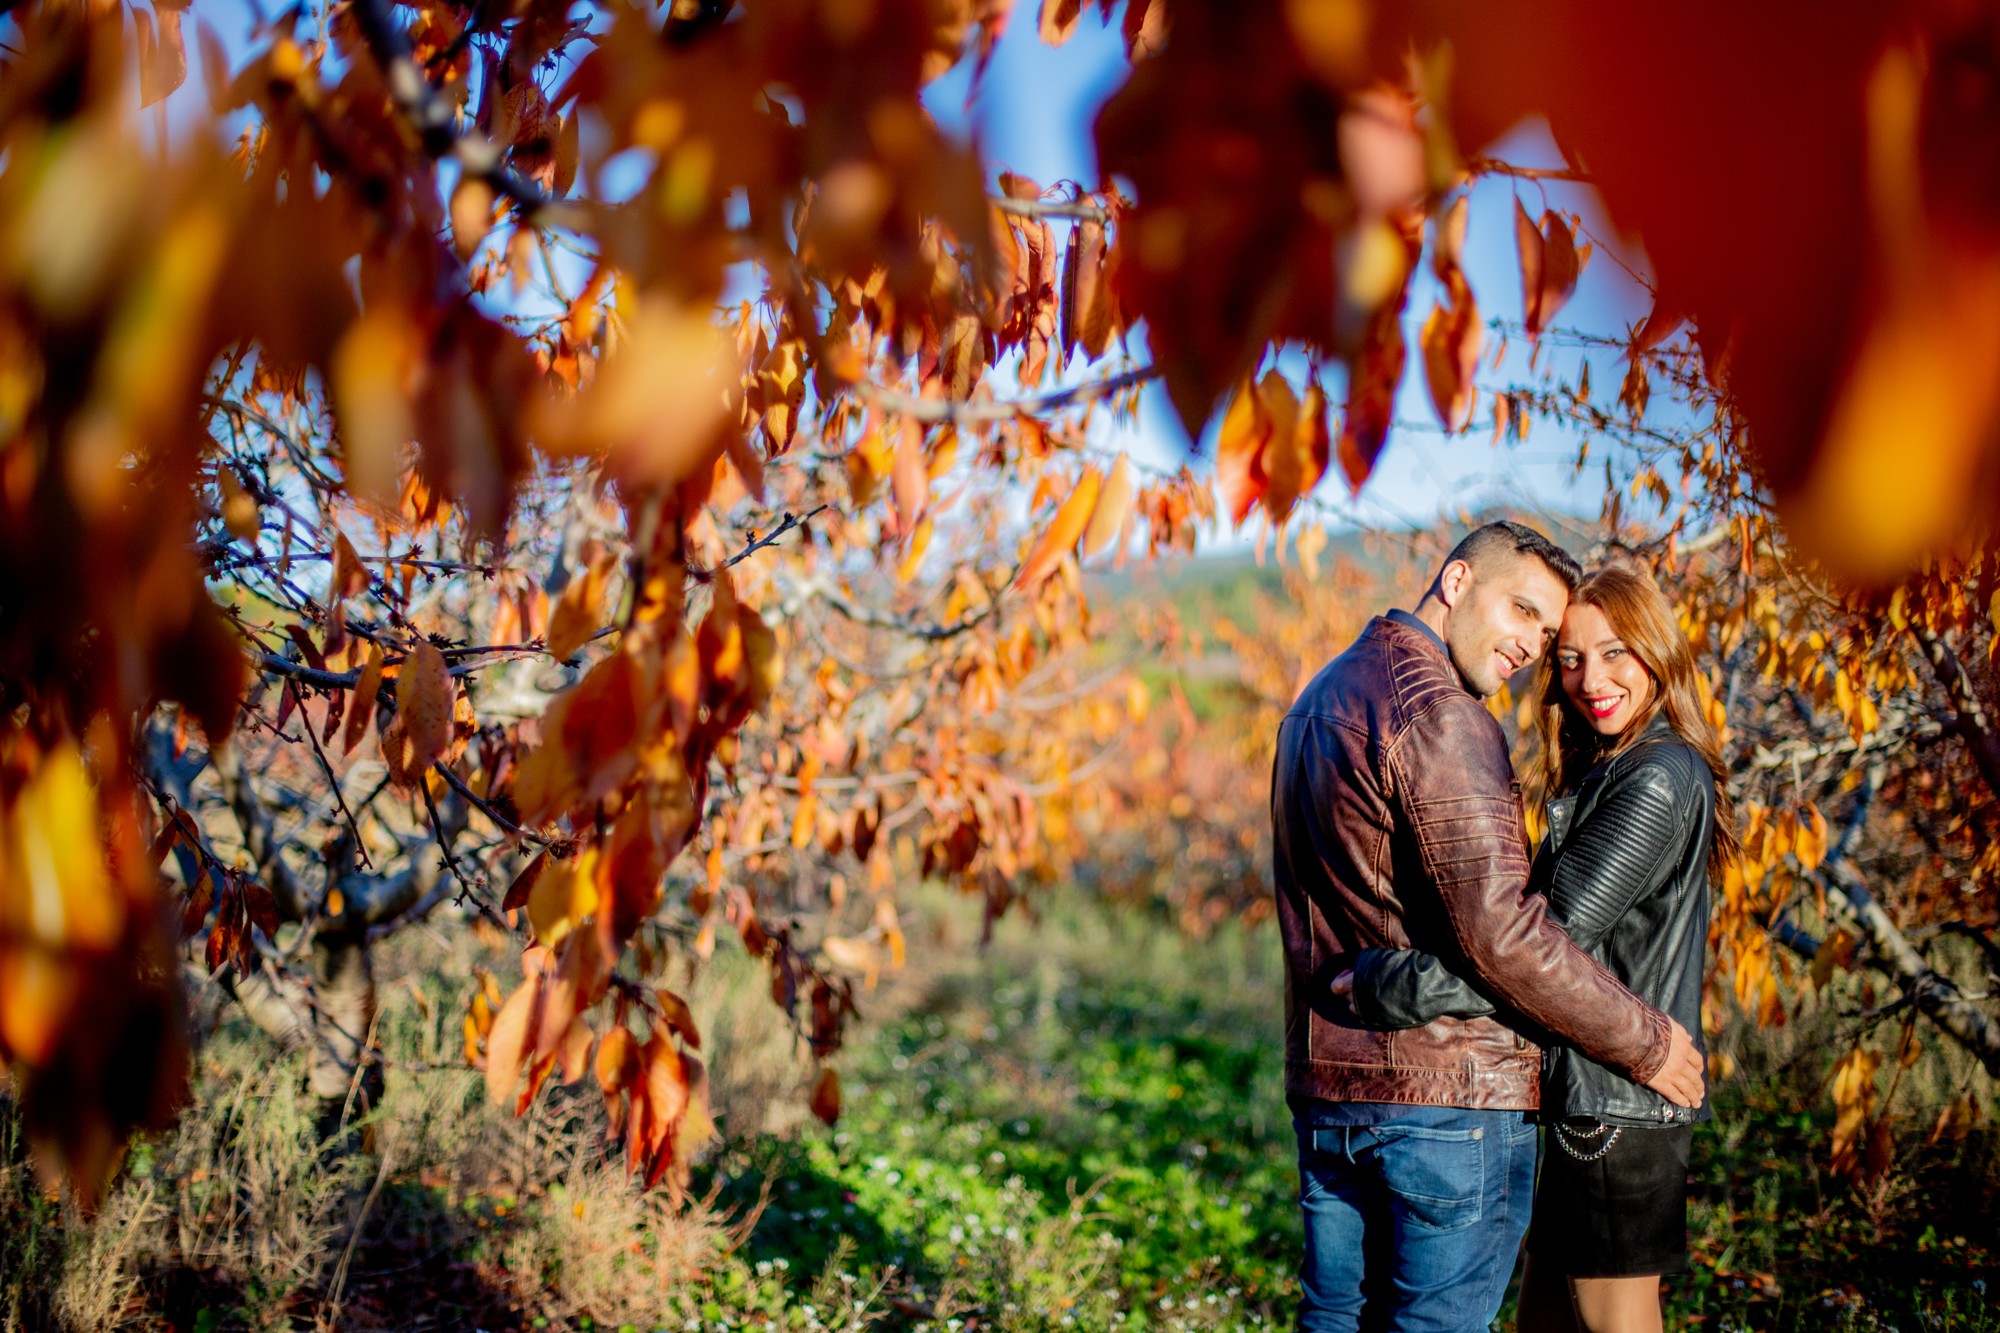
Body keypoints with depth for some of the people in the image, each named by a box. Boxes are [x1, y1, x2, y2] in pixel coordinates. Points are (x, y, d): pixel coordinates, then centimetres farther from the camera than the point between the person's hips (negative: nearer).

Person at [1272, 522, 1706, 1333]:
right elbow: (1498, 931, -22)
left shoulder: (1320, 699, 14)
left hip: (1325, 1090, 9)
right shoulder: (1435, 713, -16)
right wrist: (1644, 1041, -12)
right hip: (1448, 1094, -9)